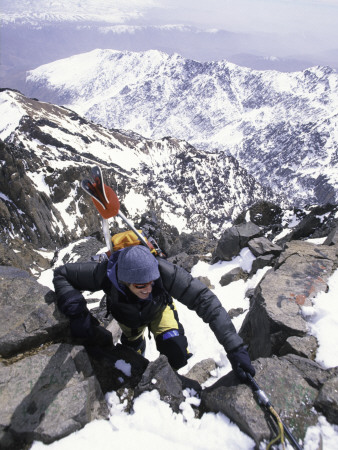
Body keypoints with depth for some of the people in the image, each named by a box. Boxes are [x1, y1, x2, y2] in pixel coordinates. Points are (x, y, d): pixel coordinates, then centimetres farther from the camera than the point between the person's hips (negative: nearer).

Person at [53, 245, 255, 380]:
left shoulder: (163, 271, -47)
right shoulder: (106, 274, -44)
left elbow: (205, 300, -47)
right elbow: (61, 274, -30)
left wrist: (234, 347, -53)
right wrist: (77, 311, -46)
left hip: (159, 309, -1)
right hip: (128, 316, 1)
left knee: (177, 353, -17)